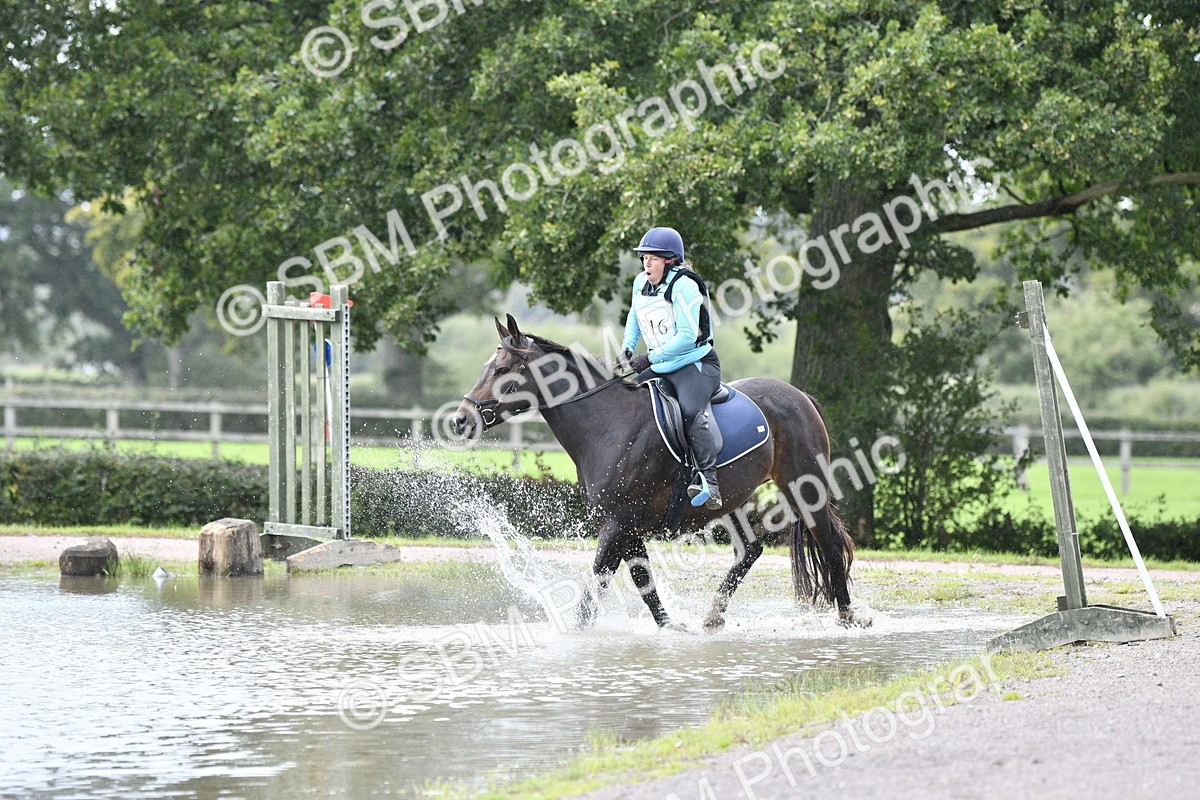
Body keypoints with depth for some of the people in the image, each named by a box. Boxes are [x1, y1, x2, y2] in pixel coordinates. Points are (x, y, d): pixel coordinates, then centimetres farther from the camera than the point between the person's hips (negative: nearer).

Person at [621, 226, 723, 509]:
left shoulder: (683, 286, -18)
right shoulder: (641, 284, 7)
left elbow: (688, 336, -23)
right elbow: (634, 317, 27)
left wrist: (651, 357, -22)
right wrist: (627, 348, 10)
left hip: (697, 363, -9)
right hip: (661, 367, 9)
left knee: (691, 410, -33)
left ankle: (708, 483, -44)